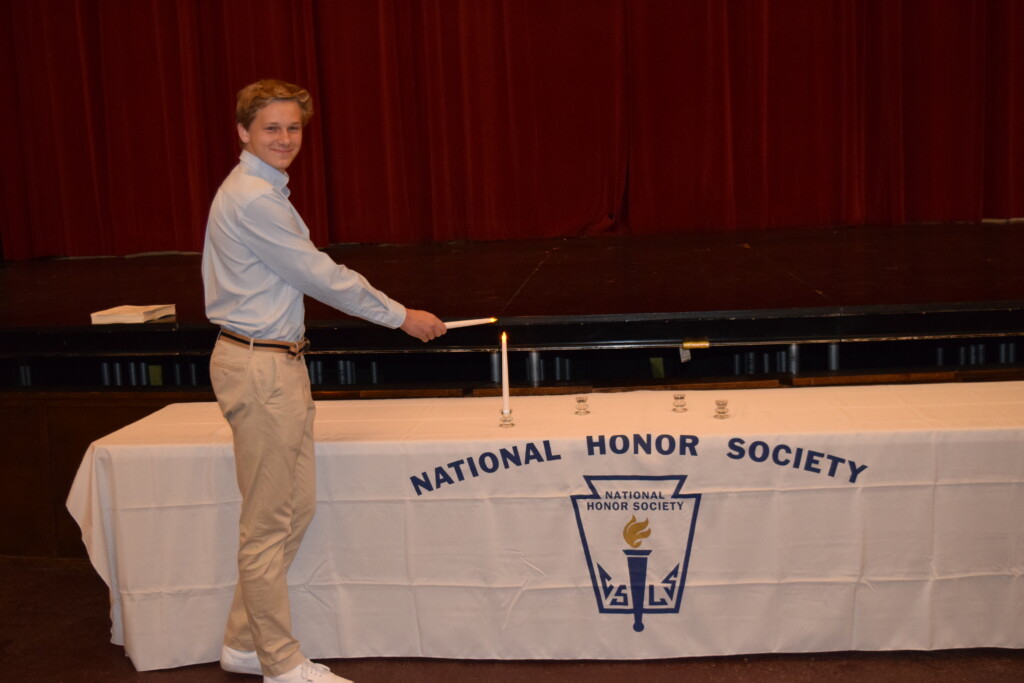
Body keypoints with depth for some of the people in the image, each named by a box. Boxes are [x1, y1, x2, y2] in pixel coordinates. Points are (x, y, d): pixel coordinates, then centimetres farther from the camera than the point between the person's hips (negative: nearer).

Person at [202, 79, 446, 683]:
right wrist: (401, 316, -5)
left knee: (297, 507, 15)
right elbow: (320, 275, -14)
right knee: (269, 523, 0)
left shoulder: (264, 191, 16)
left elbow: (306, 273, 20)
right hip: (260, 367, -10)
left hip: (281, 361, 10)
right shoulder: (253, 199, -16)